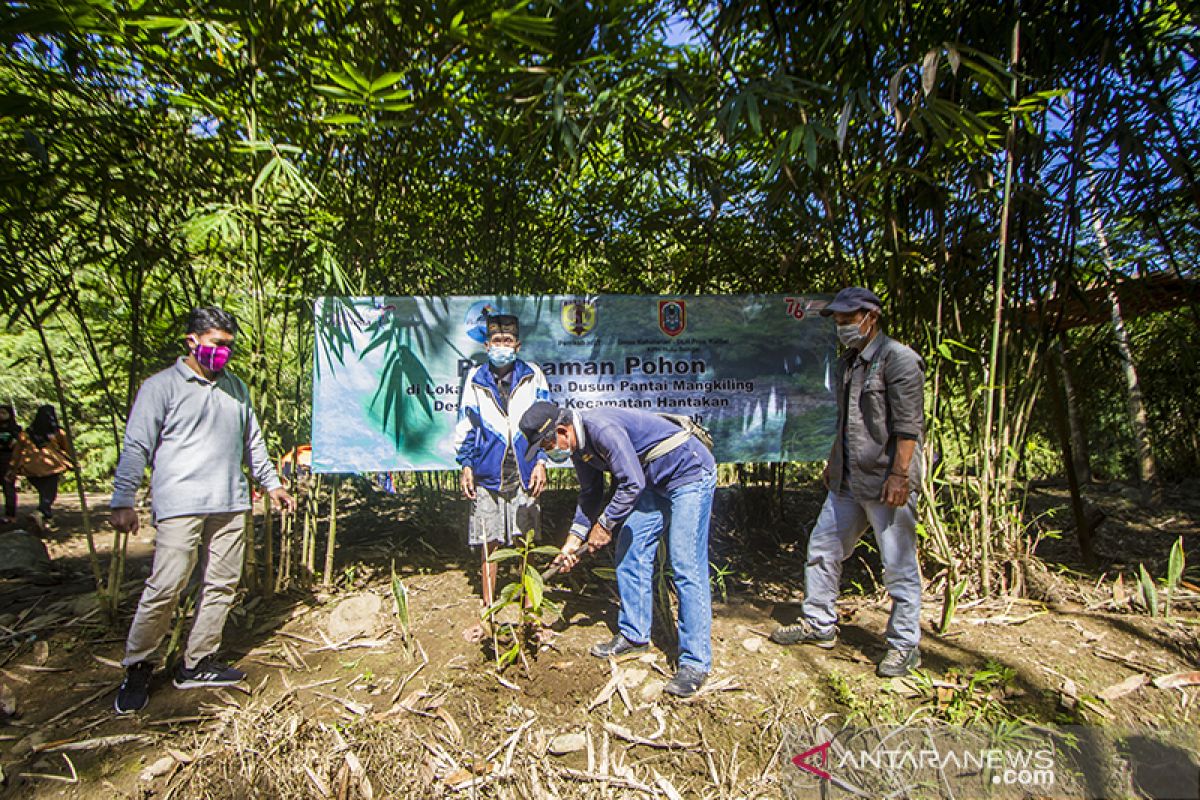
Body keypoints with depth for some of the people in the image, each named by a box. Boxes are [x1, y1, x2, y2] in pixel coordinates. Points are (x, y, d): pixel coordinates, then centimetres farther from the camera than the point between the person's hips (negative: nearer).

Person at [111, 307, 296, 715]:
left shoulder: (235, 386, 16)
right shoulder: (162, 386, 0)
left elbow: (252, 440, 23)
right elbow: (136, 446, -2)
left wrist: (271, 483, 22)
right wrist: (123, 501, -7)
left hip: (230, 504, 6)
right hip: (180, 505, -5)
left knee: (221, 585, 7)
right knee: (165, 587, -6)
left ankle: (197, 664, 19)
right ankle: (137, 669, 12)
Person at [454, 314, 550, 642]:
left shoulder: (532, 376, 4)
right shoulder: (475, 379, 6)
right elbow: (465, 426, 9)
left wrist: (541, 462, -3)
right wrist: (465, 466, 3)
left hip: (523, 474, 0)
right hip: (487, 475, 1)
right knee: (487, 545, 6)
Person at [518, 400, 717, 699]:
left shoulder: (602, 428, -29)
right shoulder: (579, 447, 2)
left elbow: (632, 484, -29)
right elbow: (590, 495, 14)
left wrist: (605, 524, -17)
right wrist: (574, 539, 5)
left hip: (691, 475, -10)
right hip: (655, 483, 10)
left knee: (686, 567, -12)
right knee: (630, 554, 8)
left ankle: (695, 662, -4)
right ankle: (633, 636, 22)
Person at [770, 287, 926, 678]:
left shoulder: (898, 359, -9)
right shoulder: (847, 364, 17)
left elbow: (908, 425, -15)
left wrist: (899, 474, -21)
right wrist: (834, 463, 22)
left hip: (886, 482, -8)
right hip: (847, 483, 9)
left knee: (899, 565, 1)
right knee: (822, 549, 13)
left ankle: (905, 645, 16)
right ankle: (819, 624, 28)